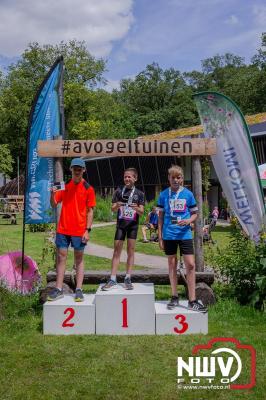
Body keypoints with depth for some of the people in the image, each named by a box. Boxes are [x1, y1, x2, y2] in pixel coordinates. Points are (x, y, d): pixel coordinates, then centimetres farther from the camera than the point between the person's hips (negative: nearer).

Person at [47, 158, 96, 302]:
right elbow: (54, 205, 6)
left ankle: (79, 290, 9)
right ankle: (58, 289, 11)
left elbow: (90, 211, -3)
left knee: (79, 259, 5)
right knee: (61, 257, 5)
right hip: (63, 229, 3)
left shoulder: (88, 188, -2)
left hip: (79, 230, -3)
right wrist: (52, 194, -14)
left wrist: (88, 230, -9)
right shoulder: (64, 186, 7)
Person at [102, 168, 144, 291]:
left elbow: (141, 212, -2)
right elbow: (113, 208, 3)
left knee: (131, 251, 3)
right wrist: (117, 206, -20)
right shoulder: (119, 191, 4)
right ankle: (113, 280, -1)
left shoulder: (139, 193, 3)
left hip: (133, 225, 0)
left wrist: (136, 208, -24)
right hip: (120, 224, 0)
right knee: (116, 251, -2)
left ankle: (128, 279, 10)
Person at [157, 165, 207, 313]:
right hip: (169, 235, 1)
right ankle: (175, 297, 22)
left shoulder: (188, 194, 1)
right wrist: (160, 237, 4)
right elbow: (161, 216, 7)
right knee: (172, 264, 10)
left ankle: (192, 300, 3)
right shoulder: (164, 195, 3)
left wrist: (188, 221, -15)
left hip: (185, 234, -1)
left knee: (190, 264, -6)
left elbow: (195, 214, 7)